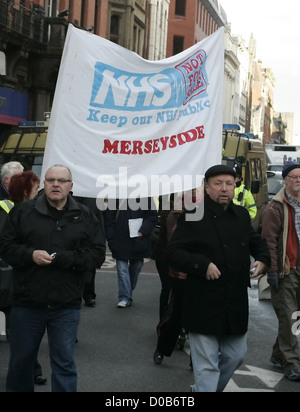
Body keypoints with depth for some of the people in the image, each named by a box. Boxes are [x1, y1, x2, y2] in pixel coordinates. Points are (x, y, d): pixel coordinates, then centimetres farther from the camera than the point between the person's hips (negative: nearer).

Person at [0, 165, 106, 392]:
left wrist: (66, 258, -17)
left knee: (65, 364, 7)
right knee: (20, 361, 15)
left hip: (66, 306, 0)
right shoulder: (23, 211, 1)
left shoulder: (85, 216, 2)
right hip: (27, 303, 1)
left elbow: (98, 253, -3)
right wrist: (30, 254, -18)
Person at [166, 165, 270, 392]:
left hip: (236, 303, 6)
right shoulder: (193, 217, -10)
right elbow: (173, 252, -12)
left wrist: (263, 259, 2)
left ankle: (207, 388, 42)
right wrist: (202, 265, -25)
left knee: (236, 356, 19)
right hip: (204, 304, -6)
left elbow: (257, 241, 23)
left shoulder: (242, 215, 8)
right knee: (207, 366, 1)